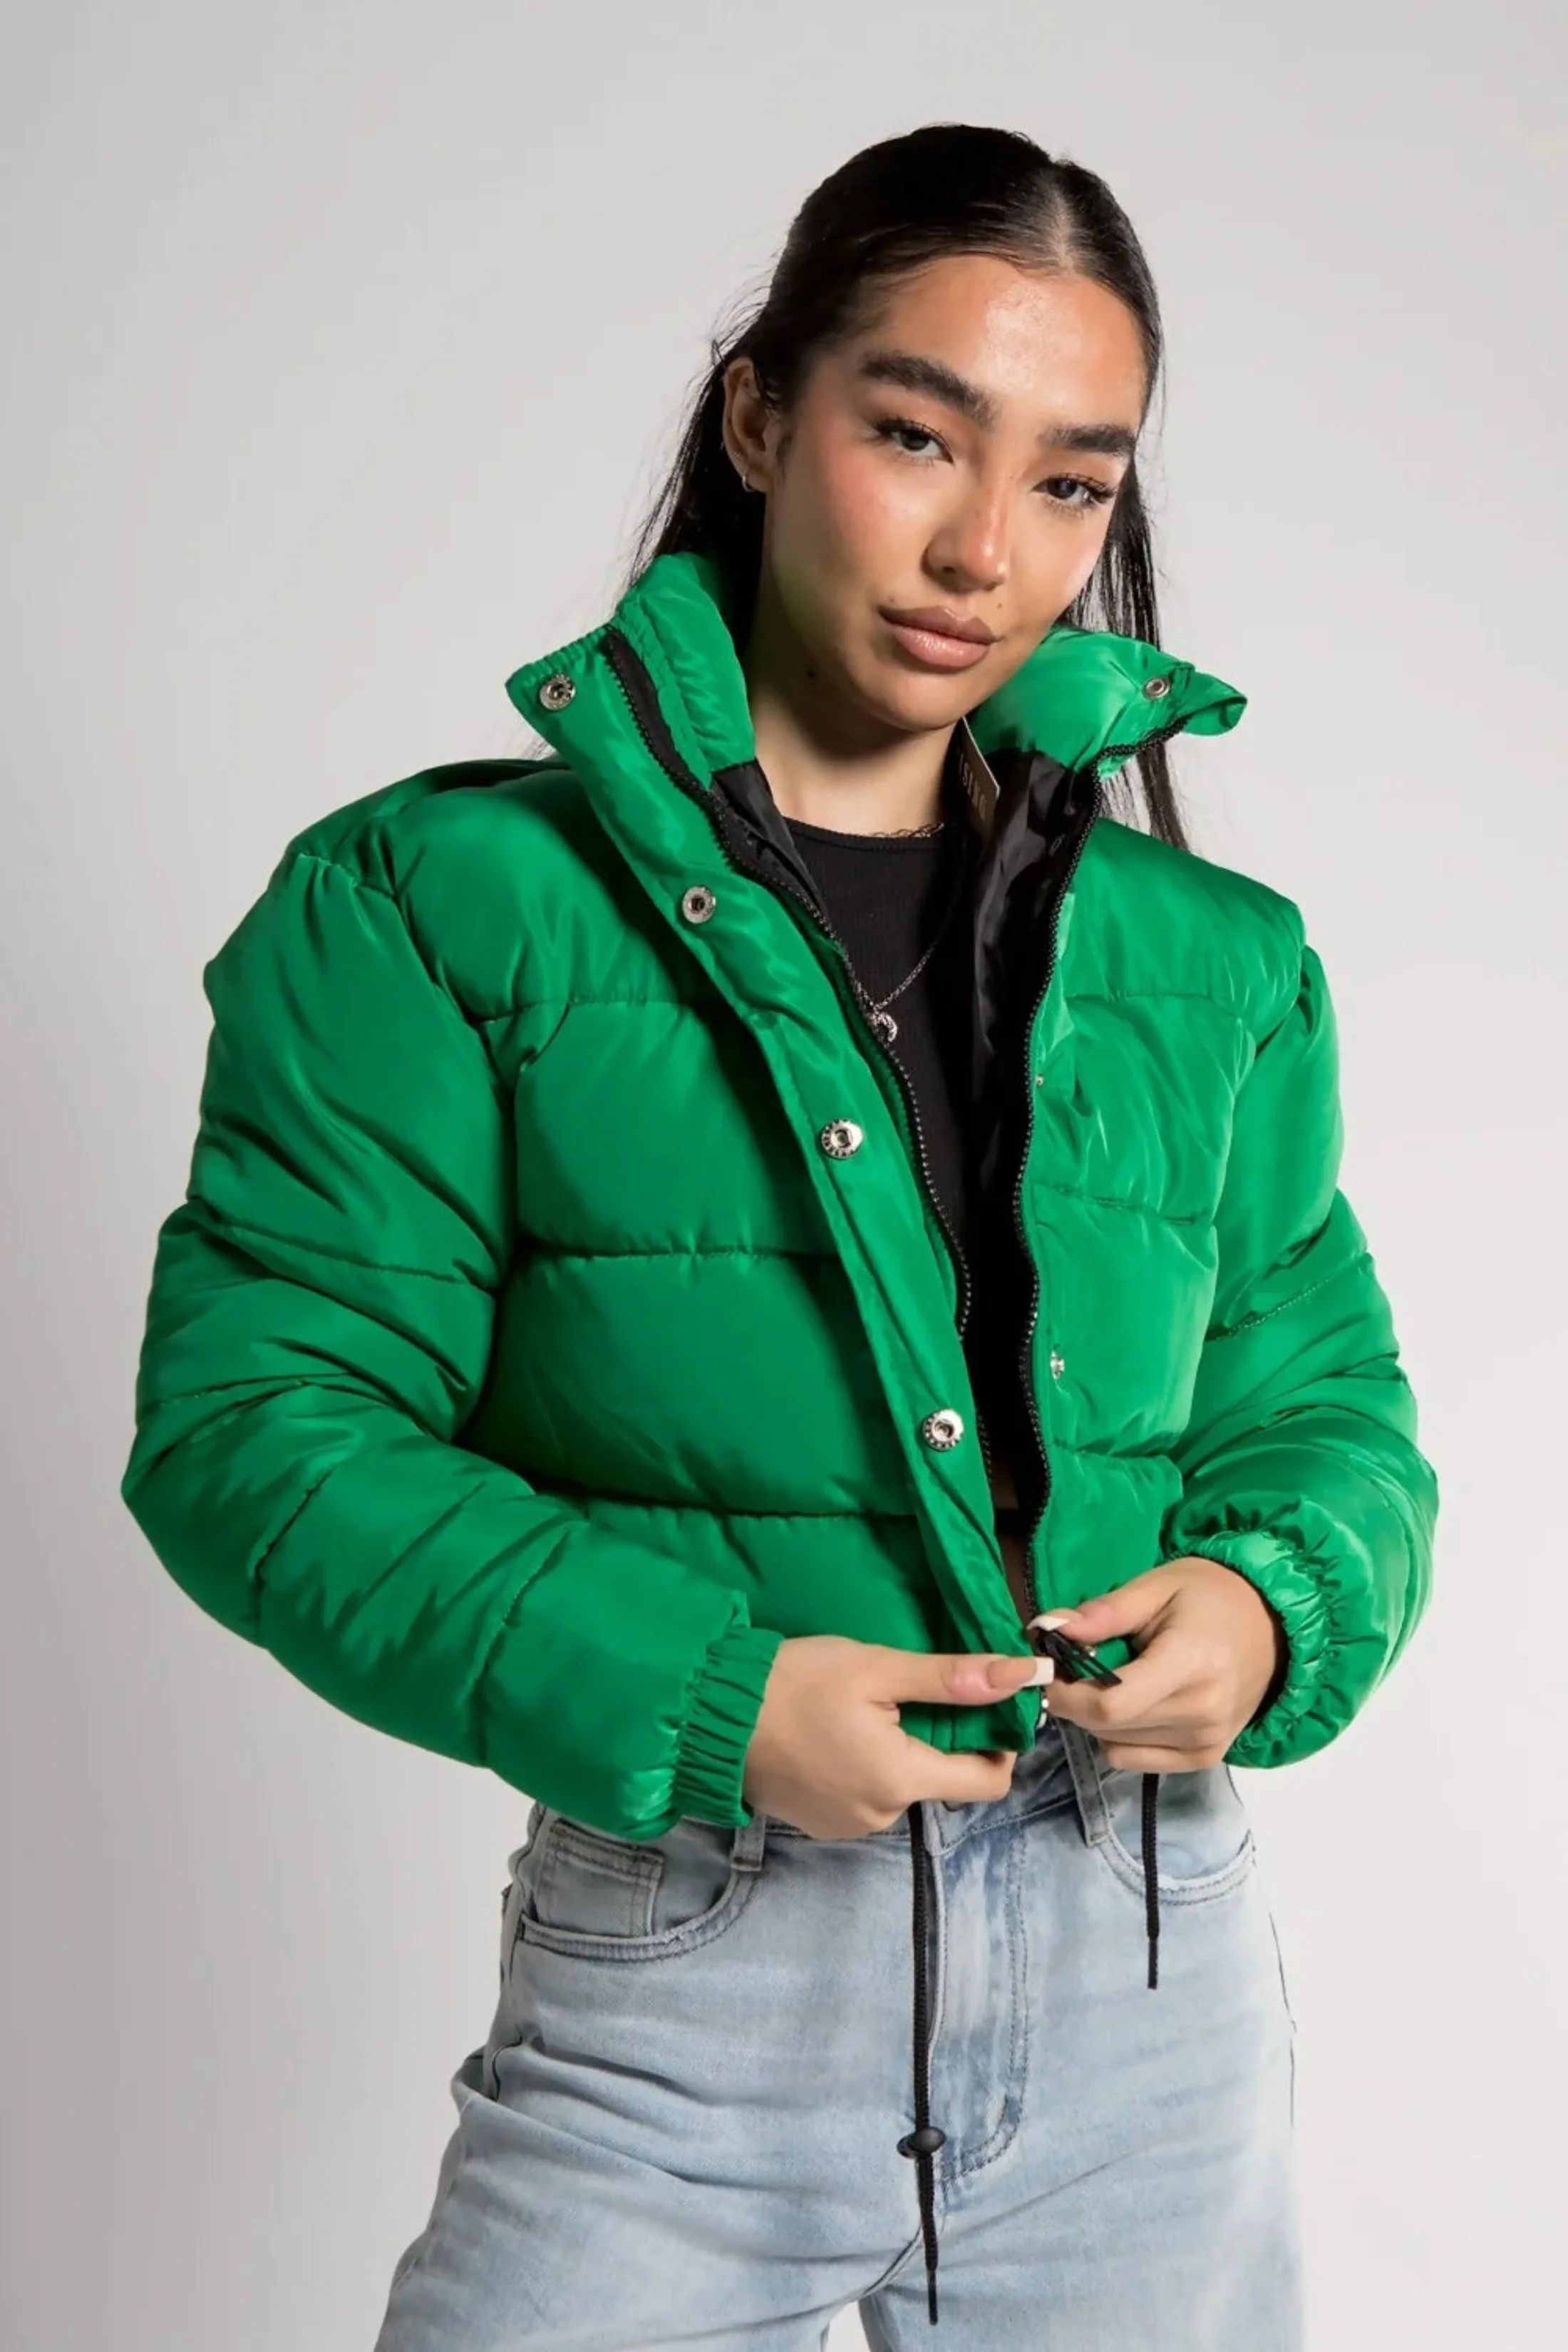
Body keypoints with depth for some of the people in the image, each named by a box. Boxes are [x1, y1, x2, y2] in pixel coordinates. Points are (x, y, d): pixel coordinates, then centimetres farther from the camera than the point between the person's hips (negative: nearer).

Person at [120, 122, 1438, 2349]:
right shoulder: (442, 906, -6)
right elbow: (254, 1426, -9)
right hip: (677, 1994, -3)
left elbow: (1324, 1404, 13)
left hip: (1145, 1962, 4)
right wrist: (683, 1702, -19)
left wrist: (1268, 1609, -10)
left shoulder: (1212, 964, 6)